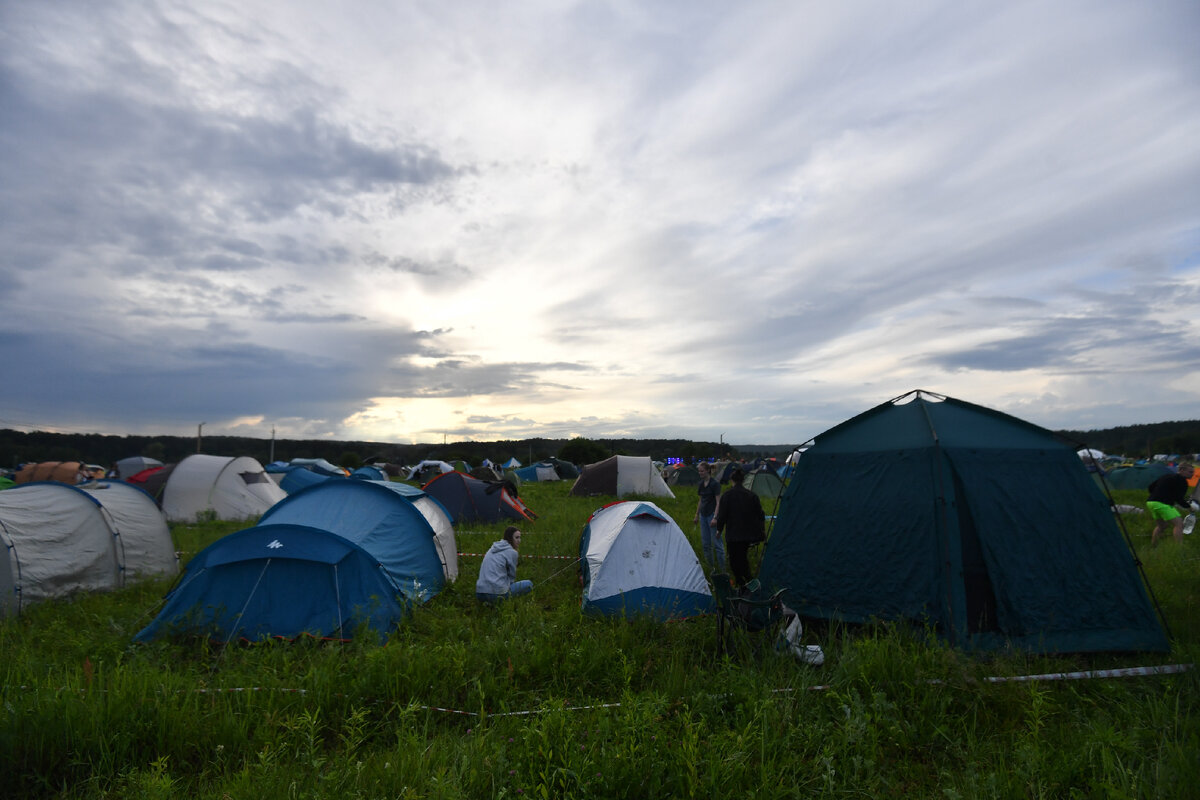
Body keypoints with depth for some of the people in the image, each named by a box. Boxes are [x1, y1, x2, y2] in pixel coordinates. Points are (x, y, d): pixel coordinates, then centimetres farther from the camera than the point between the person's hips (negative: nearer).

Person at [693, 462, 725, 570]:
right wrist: (697, 515, 19)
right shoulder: (701, 484, 10)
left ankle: (722, 569, 3)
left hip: (712, 514, -7)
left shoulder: (715, 483, -12)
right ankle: (712, 567, 22)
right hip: (703, 515, 8)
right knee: (705, 544, 11)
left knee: (717, 543, -5)